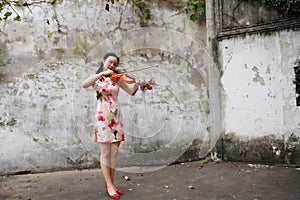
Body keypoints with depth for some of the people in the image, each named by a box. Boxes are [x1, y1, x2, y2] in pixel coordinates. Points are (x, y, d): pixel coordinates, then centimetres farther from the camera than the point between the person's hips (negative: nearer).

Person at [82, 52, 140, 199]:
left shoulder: (117, 79, 11)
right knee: (105, 153, -1)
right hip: (103, 117, -4)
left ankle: (110, 184, 17)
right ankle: (110, 186, 7)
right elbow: (84, 85, -20)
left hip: (116, 117, 4)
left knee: (114, 153, 6)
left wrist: (137, 83, -12)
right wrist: (102, 73, -25)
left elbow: (131, 92, 8)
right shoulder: (96, 78, 2)